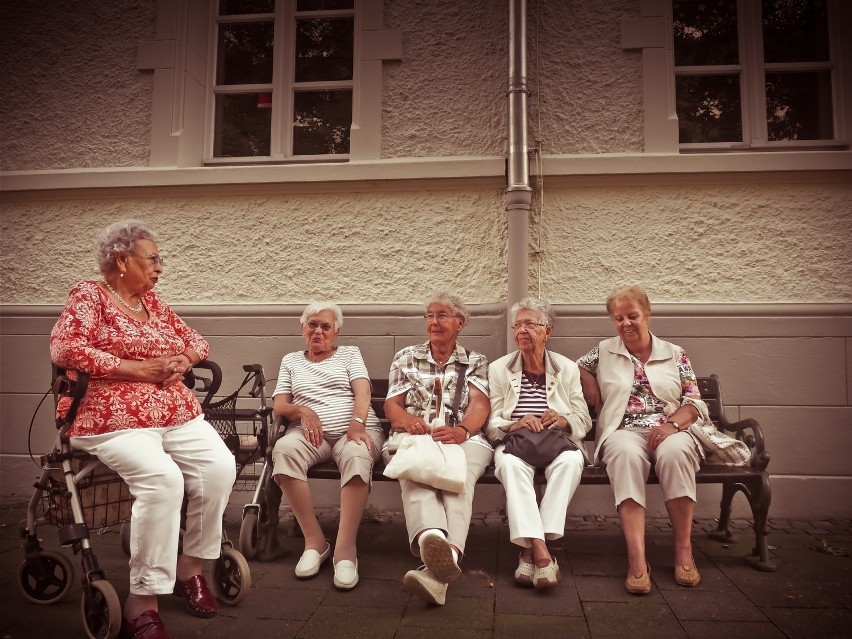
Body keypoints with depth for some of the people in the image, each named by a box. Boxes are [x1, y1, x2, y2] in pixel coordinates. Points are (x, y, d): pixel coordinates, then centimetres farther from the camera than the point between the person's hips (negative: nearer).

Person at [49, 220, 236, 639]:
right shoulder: (90, 295, 1)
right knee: (162, 479, -32)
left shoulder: (153, 301, 20)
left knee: (220, 466, -18)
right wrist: (136, 369, -16)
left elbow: (196, 341, 24)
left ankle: (190, 568, 1)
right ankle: (142, 605, -19)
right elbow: (63, 348, -16)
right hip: (114, 420, -6)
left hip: (178, 414, 6)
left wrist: (182, 360, 0)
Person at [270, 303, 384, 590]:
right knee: (284, 449, -34)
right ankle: (314, 540, -25)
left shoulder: (350, 353, 19)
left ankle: (345, 549, -34)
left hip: (354, 430, -1)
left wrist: (357, 424, -18)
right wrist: (302, 411, -9)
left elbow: (362, 392, 2)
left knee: (356, 455, -38)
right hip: (311, 433, 2)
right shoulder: (290, 360, 24)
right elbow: (279, 405, 14)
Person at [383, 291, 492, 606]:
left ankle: (446, 555, -61)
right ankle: (432, 539, -67)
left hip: (463, 438, 0)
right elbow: (391, 405, 14)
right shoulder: (406, 357, 23)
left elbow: (479, 405, 2)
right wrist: (407, 420, -12)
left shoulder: (475, 361, 19)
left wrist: (462, 430, -22)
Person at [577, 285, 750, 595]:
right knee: (626, 453, -39)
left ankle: (684, 550, -25)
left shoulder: (675, 354, 15)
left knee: (674, 451, -38)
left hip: (672, 431, 1)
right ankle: (637, 559, -43)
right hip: (624, 432, 0)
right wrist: (590, 384, 6)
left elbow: (694, 403, 8)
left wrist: (672, 424, -12)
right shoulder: (604, 351, 17)